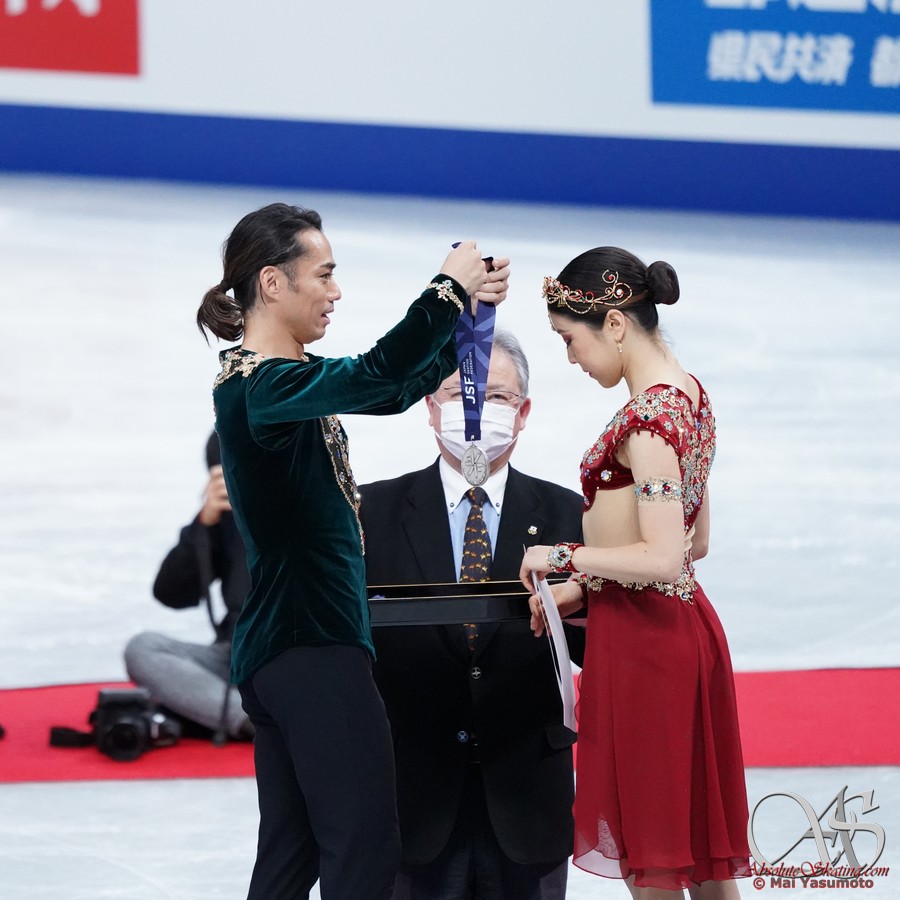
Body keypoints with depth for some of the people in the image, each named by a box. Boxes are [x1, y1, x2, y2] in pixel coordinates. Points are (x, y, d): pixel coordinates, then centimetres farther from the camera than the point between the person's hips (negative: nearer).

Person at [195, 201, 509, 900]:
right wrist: (449, 290, -20)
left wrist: (467, 308, 10)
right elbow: (376, 377, -32)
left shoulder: (285, 376, 13)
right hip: (312, 650, -10)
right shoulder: (256, 386, -17)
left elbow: (396, 392, 22)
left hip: (286, 651, 10)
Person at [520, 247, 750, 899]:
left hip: (643, 636, -10)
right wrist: (583, 587, 14)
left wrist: (563, 556, -13)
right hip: (684, 622, 10)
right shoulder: (689, 394, 11)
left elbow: (662, 557, -24)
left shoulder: (649, 415, -18)